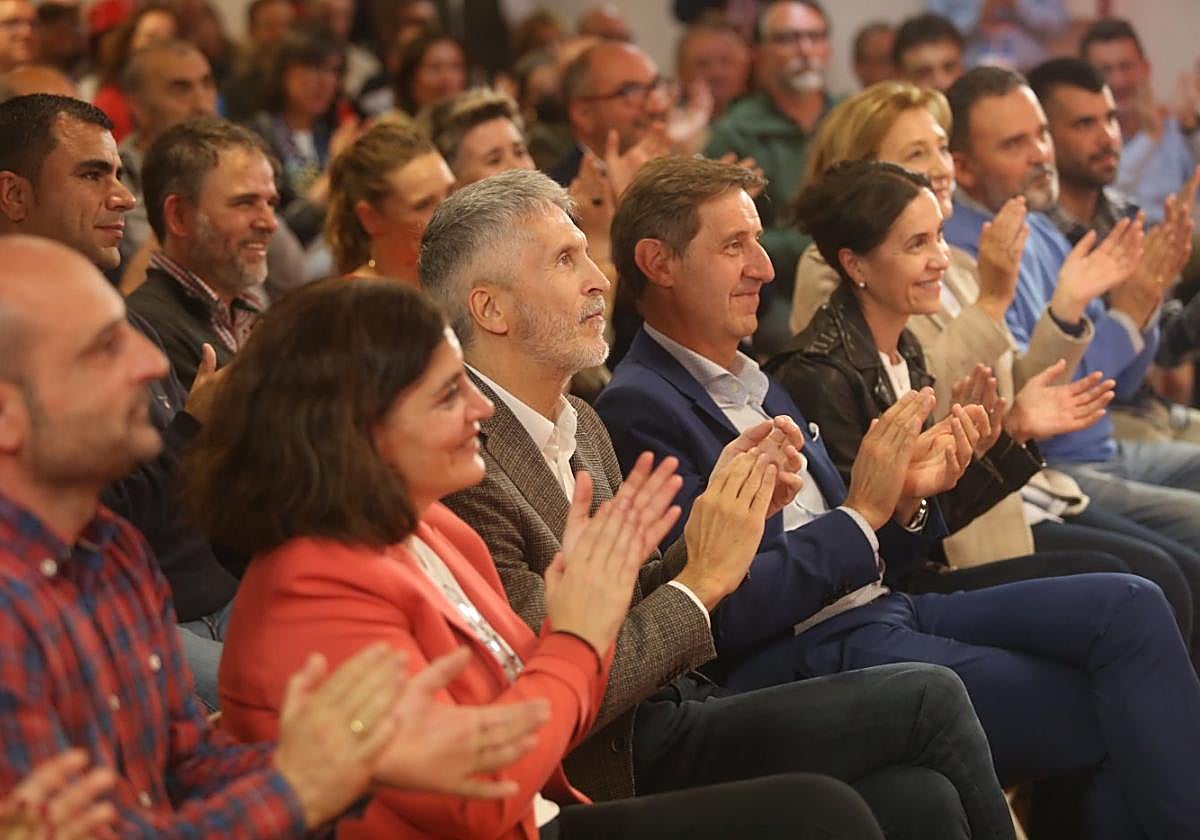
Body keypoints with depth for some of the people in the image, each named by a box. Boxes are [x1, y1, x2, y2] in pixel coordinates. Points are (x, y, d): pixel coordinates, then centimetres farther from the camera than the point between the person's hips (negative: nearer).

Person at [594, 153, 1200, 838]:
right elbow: (722, 613, -17)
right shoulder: (640, 408, -9)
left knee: (1127, 603, -10)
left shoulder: (756, 385, 19)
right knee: (1119, 716, -15)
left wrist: (906, 502, -2)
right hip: (811, 657, -8)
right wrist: (861, 513, -14)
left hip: (886, 610, 8)